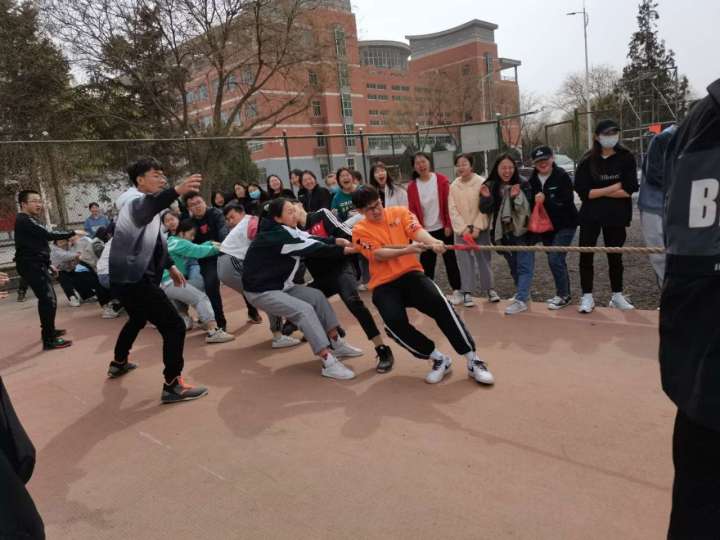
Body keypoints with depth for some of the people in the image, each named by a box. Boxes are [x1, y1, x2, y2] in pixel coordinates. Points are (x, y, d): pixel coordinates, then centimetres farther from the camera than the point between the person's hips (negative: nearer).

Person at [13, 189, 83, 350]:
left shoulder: (29, 221, 19)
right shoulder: (24, 221, -15)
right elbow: (49, 235, -23)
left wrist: (48, 264, 24)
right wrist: (73, 233, -16)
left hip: (36, 264, 11)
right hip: (31, 266, -11)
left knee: (46, 299, 19)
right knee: (49, 300, -14)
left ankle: (49, 330, 32)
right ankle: (49, 340, -14)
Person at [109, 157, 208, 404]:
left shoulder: (144, 202, 15)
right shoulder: (135, 201, -17)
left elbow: (153, 241, 25)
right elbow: (147, 208, -44)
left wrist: (170, 265, 23)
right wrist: (176, 191, -61)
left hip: (129, 278, 11)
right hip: (134, 280, -11)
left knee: (138, 319, 34)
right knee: (175, 326, -13)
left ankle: (119, 363, 56)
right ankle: (173, 386, -10)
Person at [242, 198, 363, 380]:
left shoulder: (285, 230, 2)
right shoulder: (274, 236, -25)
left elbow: (310, 240, -3)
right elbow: (310, 249, -24)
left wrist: (337, 241, -18)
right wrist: (343, 250, -19)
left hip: (279, 285, 10)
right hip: (261, 291, -10)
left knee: (316, 296, 4)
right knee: (304, 310, -21)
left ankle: (336, 344, 12)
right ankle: (329, 363, -20)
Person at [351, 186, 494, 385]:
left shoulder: (400, 212, 5)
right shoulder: (360, 230, 1)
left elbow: (417, 231, -13)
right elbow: (378, 255, -13)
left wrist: (433, 242, -36)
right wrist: (407, 250, -29)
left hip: (410, 274, 1)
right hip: (384, 285, 0)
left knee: (439, 303, -27)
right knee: (395, 321, -29)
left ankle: (473, 361, -17)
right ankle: (439, 359, -7)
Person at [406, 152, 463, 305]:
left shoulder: (441, 180, -6)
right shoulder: (412, 186, -1)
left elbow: (448, 204, -5)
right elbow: (412, 210, 0)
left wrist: (448, 225, -8)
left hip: (442, 228, -1)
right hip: (424, 231, 2)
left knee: (450, 260, 7)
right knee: (426, 263, 8)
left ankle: (457, 291, 17)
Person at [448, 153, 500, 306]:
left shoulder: (481, 182, -7)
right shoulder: (454, 186, 1)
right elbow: (452, 210, -1)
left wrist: (477, 228, -14)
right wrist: (463, 228, -10)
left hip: (480, 228, -2)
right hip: (461, 229, 2)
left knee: (484, 259, 5)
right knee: (465, 261, 2)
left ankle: (489, 289, 17)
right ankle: (467, 292, 8)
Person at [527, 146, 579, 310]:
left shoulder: (562, 176, -13)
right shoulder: (532, 179, 2)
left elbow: (567, 201, -20)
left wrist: (546, 200, -28)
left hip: (565, 225, -6)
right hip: (545, 227, 6)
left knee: (555, 259, -12)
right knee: (557, 261, 14)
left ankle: (563, 295, 3)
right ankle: (564, 294, 27)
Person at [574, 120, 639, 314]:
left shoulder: (626, 158, -2)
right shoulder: (587, 161, -2)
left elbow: (629, 189, -11)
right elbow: (583, 192, -11)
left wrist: (599, 192, -12)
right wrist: (613, 188, -11)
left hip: (616, 216, 0)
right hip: (590, 216, 0)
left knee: (615, 256, 11)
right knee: (586, 256, -1)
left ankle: (617, 296, 24)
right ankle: (587, 297, 10)